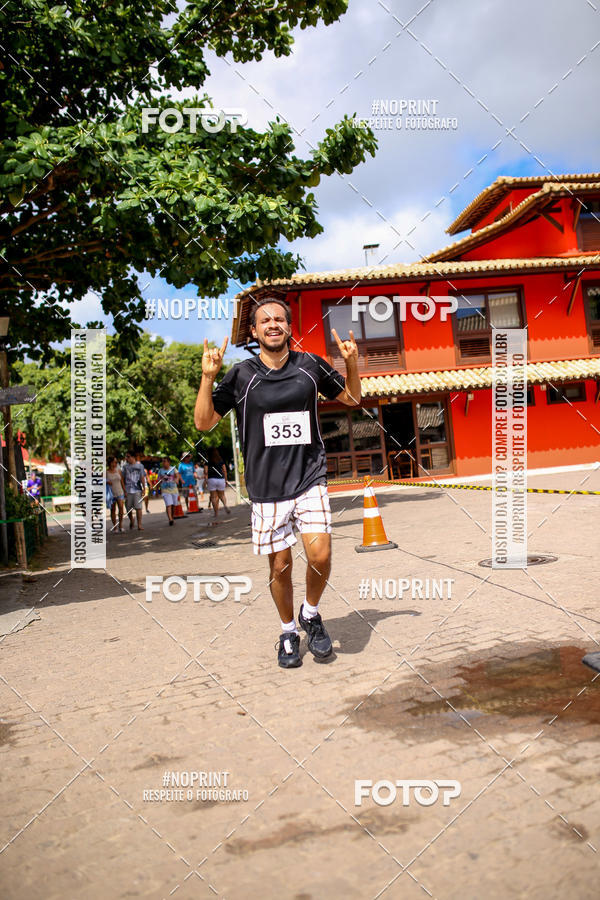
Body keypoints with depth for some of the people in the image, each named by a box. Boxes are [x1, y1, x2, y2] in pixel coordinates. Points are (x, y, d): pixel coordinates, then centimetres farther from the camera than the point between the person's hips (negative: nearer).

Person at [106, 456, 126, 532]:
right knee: (113, 510, 4)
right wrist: (106, 482, -18)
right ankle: (114, 526, 14)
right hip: (111, 494, -1)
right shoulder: (106, 472, -2)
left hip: (120, 493, 1)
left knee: (121, 507, -16)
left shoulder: (118, 471, 7)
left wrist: (125, 492, 10)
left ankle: (120, 524, -6)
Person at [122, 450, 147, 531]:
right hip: (127, 490, 3)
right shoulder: (125, 466, 9)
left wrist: (144, 489, -4)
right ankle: (131, 521, 33)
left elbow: (142, 478, 3)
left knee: (138, 507, -6)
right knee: (128, 509, 7)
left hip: (137, 490, -2)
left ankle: (139, 525, -2)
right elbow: (123, 479, 11)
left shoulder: (139, 466, 3)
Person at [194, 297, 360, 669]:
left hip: (310, 479, 1)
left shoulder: (310, 366, 3)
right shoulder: (242, 375, -1)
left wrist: (352, 363, -2)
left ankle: (311, 614, 16)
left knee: (320, 555, -15)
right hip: (267, 486, 0)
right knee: (280, 566, 5)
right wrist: (208, 377, -12)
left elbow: (352, 398, 16)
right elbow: (204, 422, 1)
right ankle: (289, 633, 30)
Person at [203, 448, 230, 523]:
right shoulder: (221, 461, 5)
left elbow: (206, 472, -7)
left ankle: (216, 514, 3)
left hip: (211, 480, -2)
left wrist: (205, 481, -5)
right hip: (221, 479, 2)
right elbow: (225, 471, 4)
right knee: (221, 495, 17)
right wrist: (226, 480, 11)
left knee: (214, 497, 4)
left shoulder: (208, 462, -1)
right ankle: (225, 505, -12)